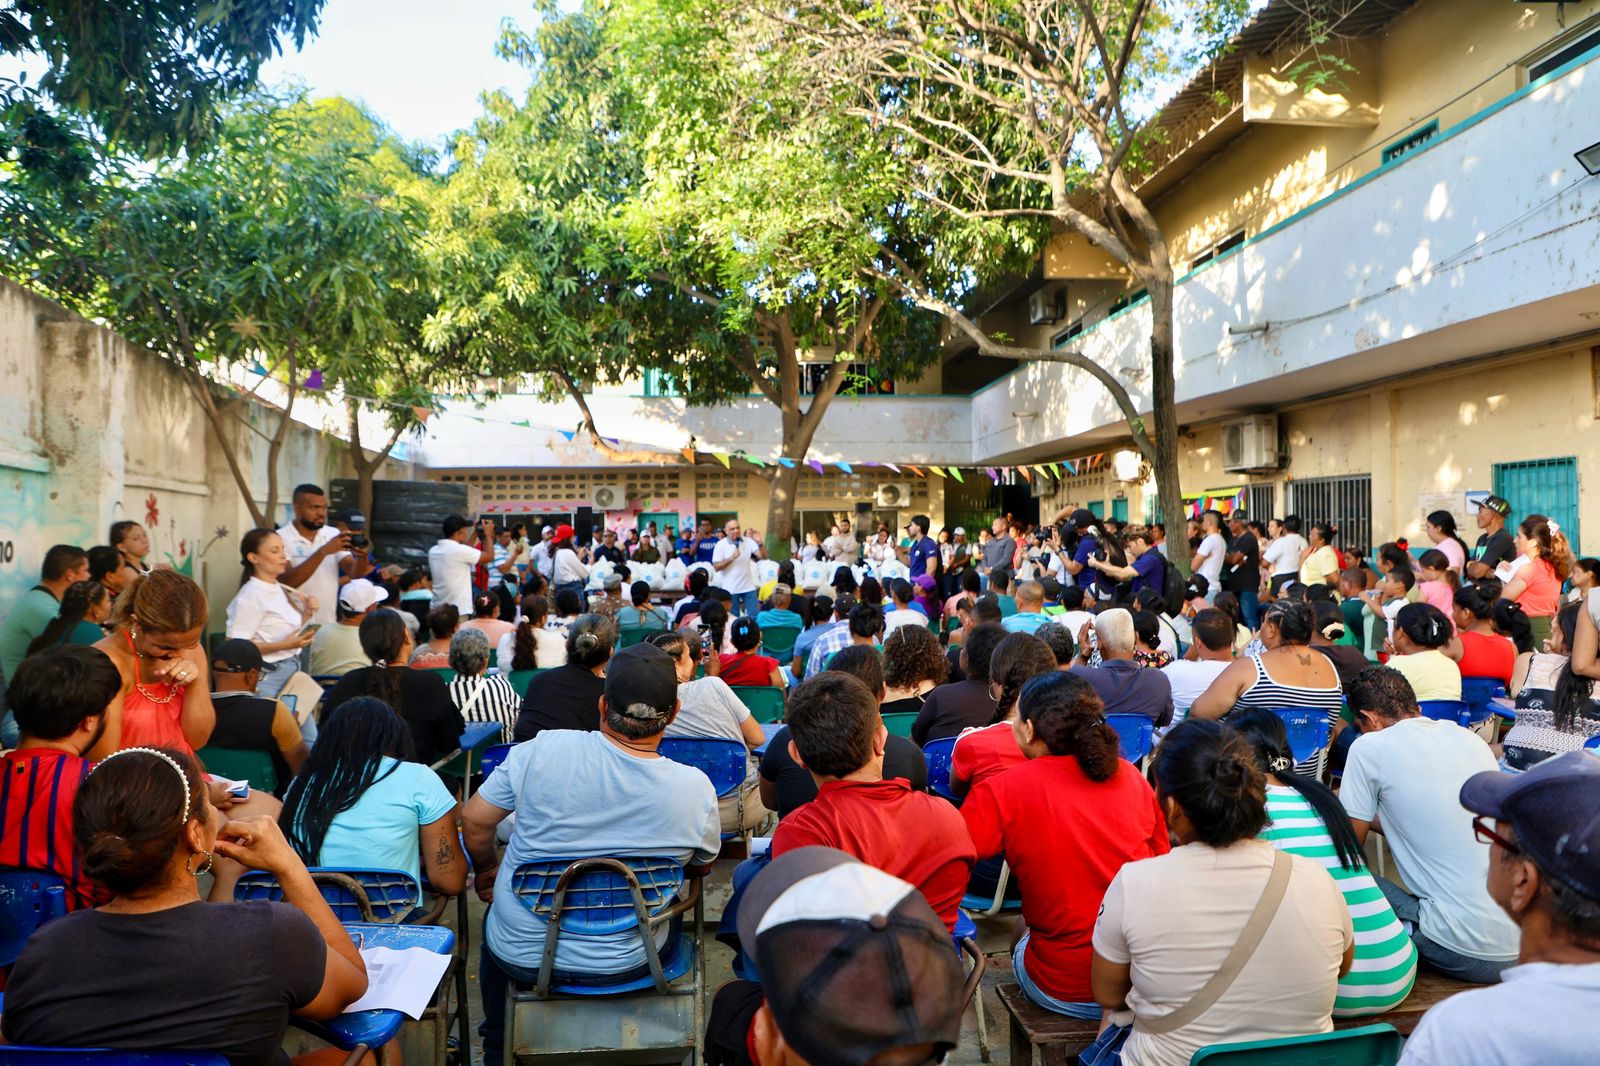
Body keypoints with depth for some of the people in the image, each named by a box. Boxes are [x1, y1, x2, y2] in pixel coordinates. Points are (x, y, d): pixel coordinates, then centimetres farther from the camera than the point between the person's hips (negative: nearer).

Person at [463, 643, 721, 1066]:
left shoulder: (543, 749, -20)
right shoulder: (696, 789, -18)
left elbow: (474, 819, -7)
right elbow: (701, 866, 1)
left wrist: (486, 869, 13)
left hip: (522, 956, 0)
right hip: (627, 964, 0)